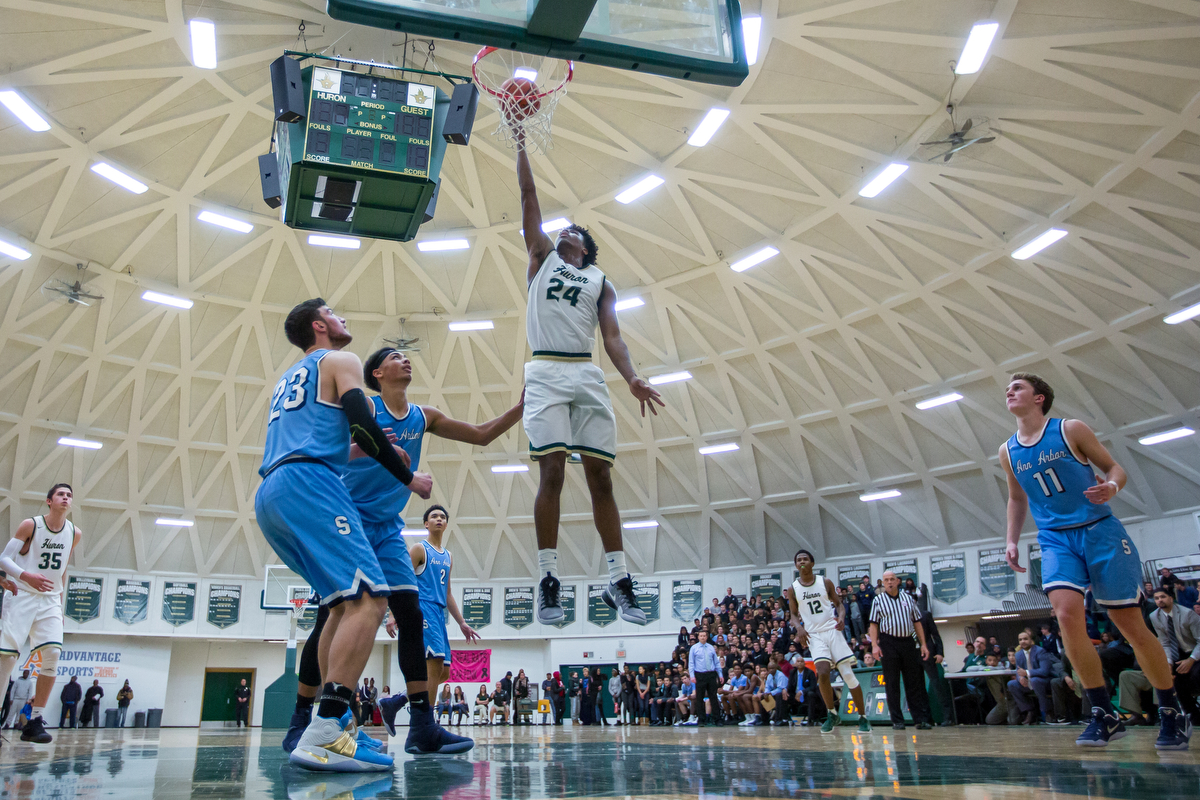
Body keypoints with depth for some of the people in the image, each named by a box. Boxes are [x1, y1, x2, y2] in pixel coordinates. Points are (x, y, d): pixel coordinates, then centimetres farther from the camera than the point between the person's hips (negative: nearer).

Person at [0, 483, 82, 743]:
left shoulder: (74, 534, 5)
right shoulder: (30, 525, -7)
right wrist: (26, 576, -27)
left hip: (50, 599, 3)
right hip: (21, 596, -3)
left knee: (52, 653, -12)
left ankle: (35, 721, -7)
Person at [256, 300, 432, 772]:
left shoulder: (288, 379, 33)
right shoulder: (339, 361, 8)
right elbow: (363, 423, -6)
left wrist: (357, 445, 39)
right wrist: (408, 477, 3)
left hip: (268, 496, 10)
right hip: (308, 485, -10)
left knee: (344, 602, 16)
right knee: (369, 597, -19)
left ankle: (335, 721, 12)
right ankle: (324, 735, -31)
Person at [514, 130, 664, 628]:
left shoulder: (601, 282, 22)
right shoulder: (542, 258, 22)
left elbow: (612, 335, 9)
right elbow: (528, 198, 19)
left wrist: (632, 379, -6)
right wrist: (521, 148, 21)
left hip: (588, 376, 1)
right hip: (546, 372, -1)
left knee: (600, 476, -2)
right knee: (552, 472, -10)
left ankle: (618, 582, 1)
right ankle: (548, 580, -6)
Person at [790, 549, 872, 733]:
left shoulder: (825, 582, 2)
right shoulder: (793, 589, 4)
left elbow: (838, 603, 9)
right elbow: (794, 613, 12)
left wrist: (841, 617, -13)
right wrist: (799, 628, -7)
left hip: (832, 630, 0)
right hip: (814, 635, 0)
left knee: (848, 674, -3)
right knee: (822, 673, -18)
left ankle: (863, 717, 12)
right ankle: (832, 714, 4)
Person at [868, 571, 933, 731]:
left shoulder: (908, 598, 12)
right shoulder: (878, 600, 4)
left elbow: (917, 622, 13)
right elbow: (874, 624, 0)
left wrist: (923, 644, 6)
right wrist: (874, 645, -11)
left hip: (907, 641, 2)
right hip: (888, 643, -2)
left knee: (914, 681, 1)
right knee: (892, 683, 0)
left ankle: (921, 719, 4)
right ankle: (897, 720, 5)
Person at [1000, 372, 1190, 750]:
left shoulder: (1071, 430, -4)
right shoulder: (1008, 452, 8)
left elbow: (1114, 467, 1)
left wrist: (1111, 486, -21)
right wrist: (1012, 540, 12)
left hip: (1099, 530, -2)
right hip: (1055, 538, 3)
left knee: (1130, 623, 0)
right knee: (1067, 614, -19)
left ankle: (1172, 713, 19)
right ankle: (1104, 715, -6)